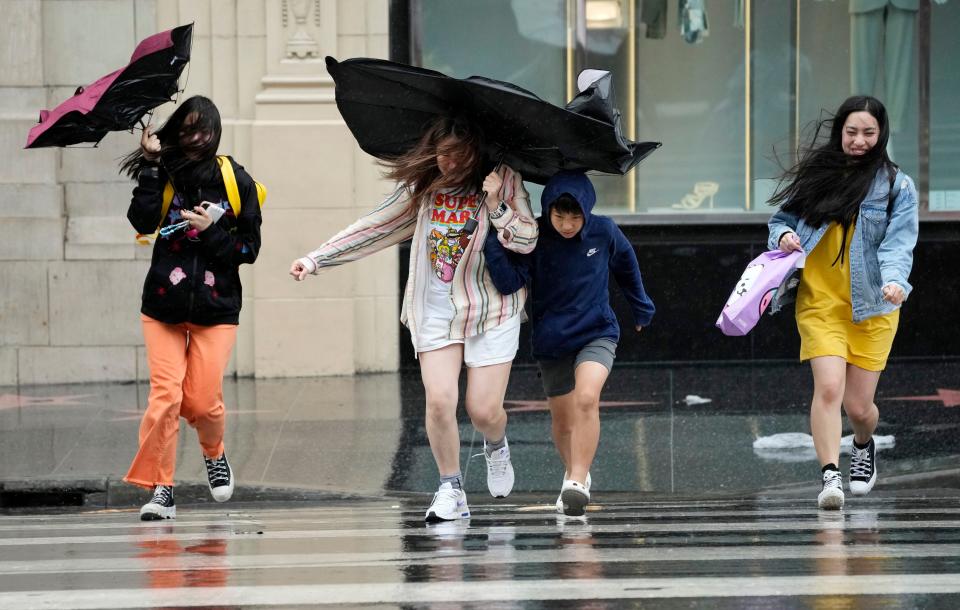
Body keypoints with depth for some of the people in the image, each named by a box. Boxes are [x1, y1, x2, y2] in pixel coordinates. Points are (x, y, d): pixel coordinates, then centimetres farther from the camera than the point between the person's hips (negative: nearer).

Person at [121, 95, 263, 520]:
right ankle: (159, 488, -4)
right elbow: (142, 221, -14)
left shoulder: (236, 182, 3)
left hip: (215, 309, 0)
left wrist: (210, 231, -12)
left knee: (202, 400, -4)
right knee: (165, 394, -11)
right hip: (163, 305, 0)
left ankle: (214, 454, 30)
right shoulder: (163, 175, 3)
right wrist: (151, 165, -15)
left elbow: (249, 247, 2)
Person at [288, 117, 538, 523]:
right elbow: (375, 227, 7)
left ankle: (496, 446, 34)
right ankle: (451, 491, 0)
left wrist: (496, 205, -26)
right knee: (439, 399, -14)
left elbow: (527, 240, -10)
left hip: (491, 310, -2)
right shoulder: (421, 188, 4)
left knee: (483, 410, -3)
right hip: (435, 310, 2)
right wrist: (316, 260, 4)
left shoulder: (503, 182, -5)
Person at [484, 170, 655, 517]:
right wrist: (491, 239, -38)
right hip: (551, 342, 1)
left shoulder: (604, 232, -10)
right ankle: (572, 473, 40)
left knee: (587, 399, -27)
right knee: (562, 422, 12)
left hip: (597, 335, -1)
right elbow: (509, 282, -26)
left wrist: (641, 307, 25)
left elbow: (625, 264, 11)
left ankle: (578, 482, -27)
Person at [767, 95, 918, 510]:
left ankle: (864, 445, 38)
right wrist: (784, 236, -7)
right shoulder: (815, 172, 7)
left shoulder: (897, 186, 1)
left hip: (872, 306, -1)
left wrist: (894, 279, -31)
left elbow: (899, 242, -11)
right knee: (829, 386, -19)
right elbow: (781, 218, 17)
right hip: (819, 300, 1)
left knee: (858, 406, 4)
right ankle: (830, 476, -20)